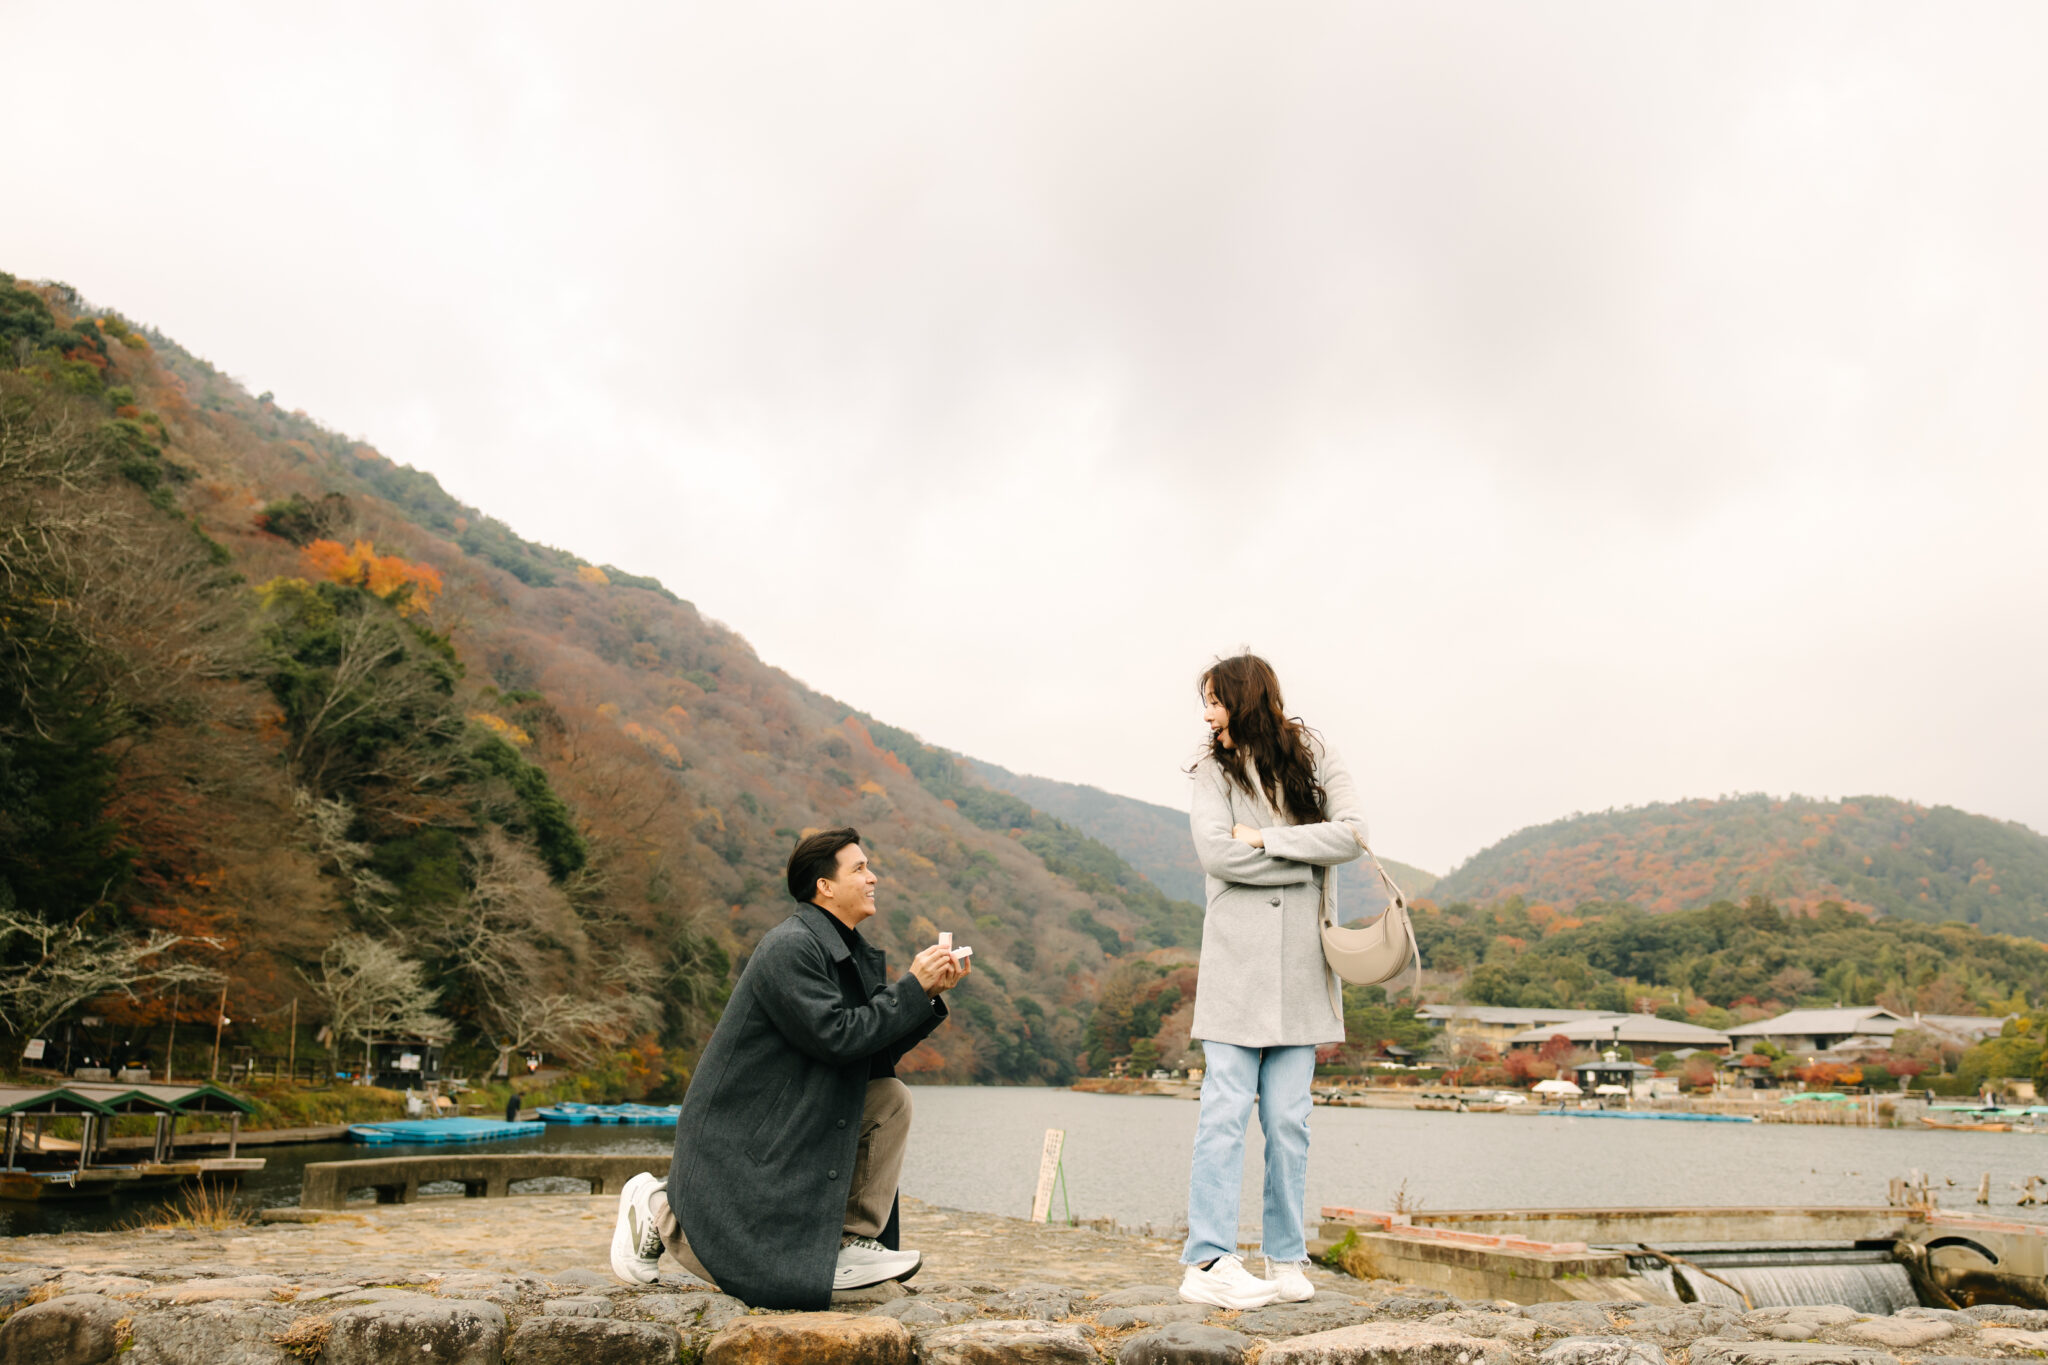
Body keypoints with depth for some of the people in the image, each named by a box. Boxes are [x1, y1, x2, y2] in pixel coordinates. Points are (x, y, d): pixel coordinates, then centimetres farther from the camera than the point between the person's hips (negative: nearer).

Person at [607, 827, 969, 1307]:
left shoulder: (854, 953, 7)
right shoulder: (789, 948, -21)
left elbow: (879, 1054, 5)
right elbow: (837, 1036, -27)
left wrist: (930, 993, -6)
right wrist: (912, 986, -21)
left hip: (803, 1119, 9)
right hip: (738, 1136, -9)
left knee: (892, 1098, -8)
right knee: (771, 1282, -8)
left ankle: (853, 1243, 0)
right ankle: (658, 1208, 14)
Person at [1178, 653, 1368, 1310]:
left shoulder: (1317, 762, 10)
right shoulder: (1215, 771, 7)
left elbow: (1352, 835, -5)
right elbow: (1215, 852, -8)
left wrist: (1265, 839, -8)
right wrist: (1305, 861, -6)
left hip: (1299, 963, 2)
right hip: (1236, 960, -1)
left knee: (1288, 1118, 4)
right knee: (1226, 1112, -6)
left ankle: (1286, 1258, 13)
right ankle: (1207, 1261, -5)